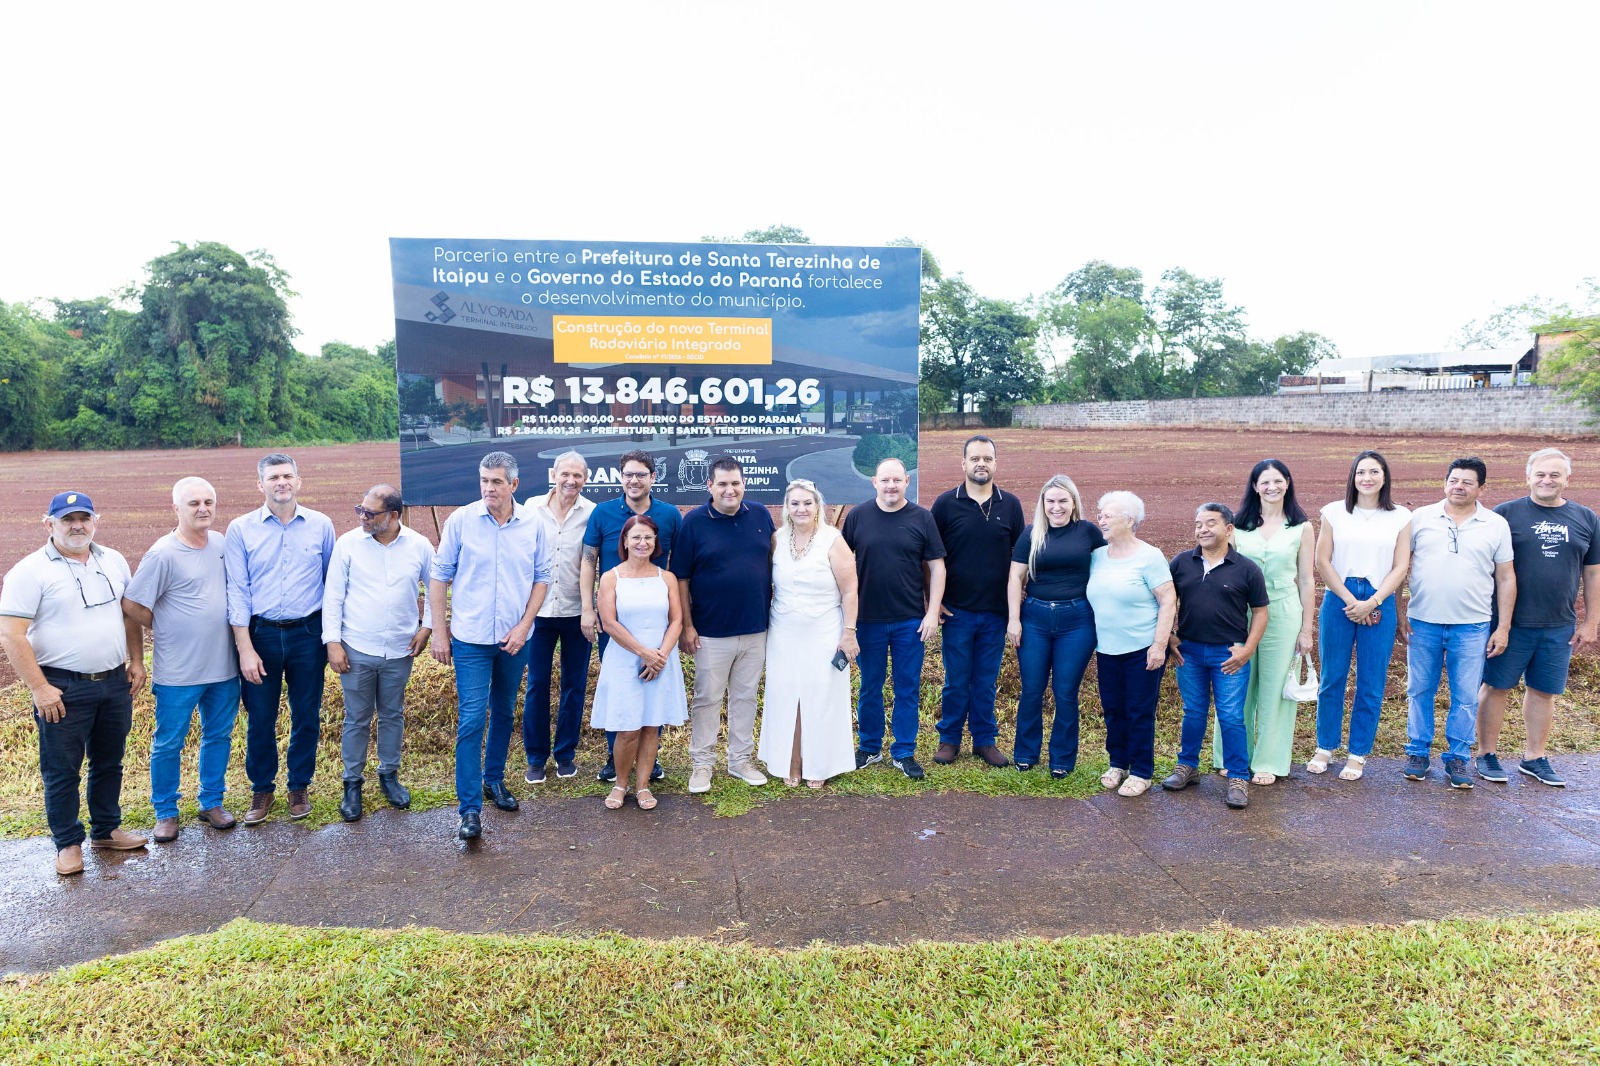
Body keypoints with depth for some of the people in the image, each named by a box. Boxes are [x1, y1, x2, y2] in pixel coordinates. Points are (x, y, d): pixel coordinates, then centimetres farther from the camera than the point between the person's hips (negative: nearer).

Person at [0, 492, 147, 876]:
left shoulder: (113, 561, 6)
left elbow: (131, 613, 16)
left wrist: (136, 661, 9)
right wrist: (39, 689, -17)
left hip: (115, 682, 5)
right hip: (64, 688, -5)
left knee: (109, 762, 16)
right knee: (62, 771, 7)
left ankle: (106, 830, 31)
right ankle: (68, 843, 20)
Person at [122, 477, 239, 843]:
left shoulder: (221, 543, 3)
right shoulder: (163, 554, -15)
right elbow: (131, 605, -12)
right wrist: (167, 630, 0)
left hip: (224, 666, 5)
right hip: (179, 672, -5)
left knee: (219, 736, 15)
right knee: (169, 744, 8)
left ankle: (211, 803, 30)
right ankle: (166, 813, 24)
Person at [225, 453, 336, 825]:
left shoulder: (321, 525, 1)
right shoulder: (240, 529, -2)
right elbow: (237, 591, -3)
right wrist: (245, 648, -8)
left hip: (308, 632, 1)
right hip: (261, 633, 0)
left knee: (307, 717, 10)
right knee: (260, 719, 7)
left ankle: (299, 787, 27)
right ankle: (262, 790, 26)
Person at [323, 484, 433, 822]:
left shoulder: (419, 546, -5)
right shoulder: (348, 543, -7)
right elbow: (333, 595, -4)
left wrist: (426, 627, 2)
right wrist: (332, 642, -7)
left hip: (400, 651, 1)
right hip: (356, 650, -1)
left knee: (392, 715, 15)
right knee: (357, 719, 8)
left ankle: (389, 774, 33)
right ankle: (353, 783, 23)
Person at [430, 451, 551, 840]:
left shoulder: (533, 526, -2)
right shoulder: (461, 520, -8)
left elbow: (542, 578, 4)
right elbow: (439, 575, -3)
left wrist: (524, 626, -6)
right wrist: (438, 631, -4)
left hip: (515, 639, 3)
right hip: (471, 638, -3)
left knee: (504, 713, 17)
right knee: (471, 720, -5)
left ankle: (494, 779, 36)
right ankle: (470, 810, 0)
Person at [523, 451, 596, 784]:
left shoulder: (592, 513, -3)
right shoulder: (532, 508, 2)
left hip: (576, 611, -1)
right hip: (539, 610, 1)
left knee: (574, 685, 8)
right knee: (536, 684, 5)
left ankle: (566, 753, 23)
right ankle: (535, 757, 19)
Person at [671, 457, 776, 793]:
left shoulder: (761, 516, 2)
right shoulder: (694, 522, -7)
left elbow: (773, 563, 12)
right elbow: (681, 578, -6)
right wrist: (687, 626, -9)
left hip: (756, 629, 3)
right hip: (711, 632, -3)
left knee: (746, 697, 14)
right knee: (707, 699, 6)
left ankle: (741, 759, 26)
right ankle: (701, 763, 19)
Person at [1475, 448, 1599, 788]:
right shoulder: (1506, 513, -4)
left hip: (1559, 627, 3)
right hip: (1510, 623, -3)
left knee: (1544, 691, 11)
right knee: (1496, 686, 4)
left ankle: (1534, 757, 25)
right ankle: (1487, 754, 16)